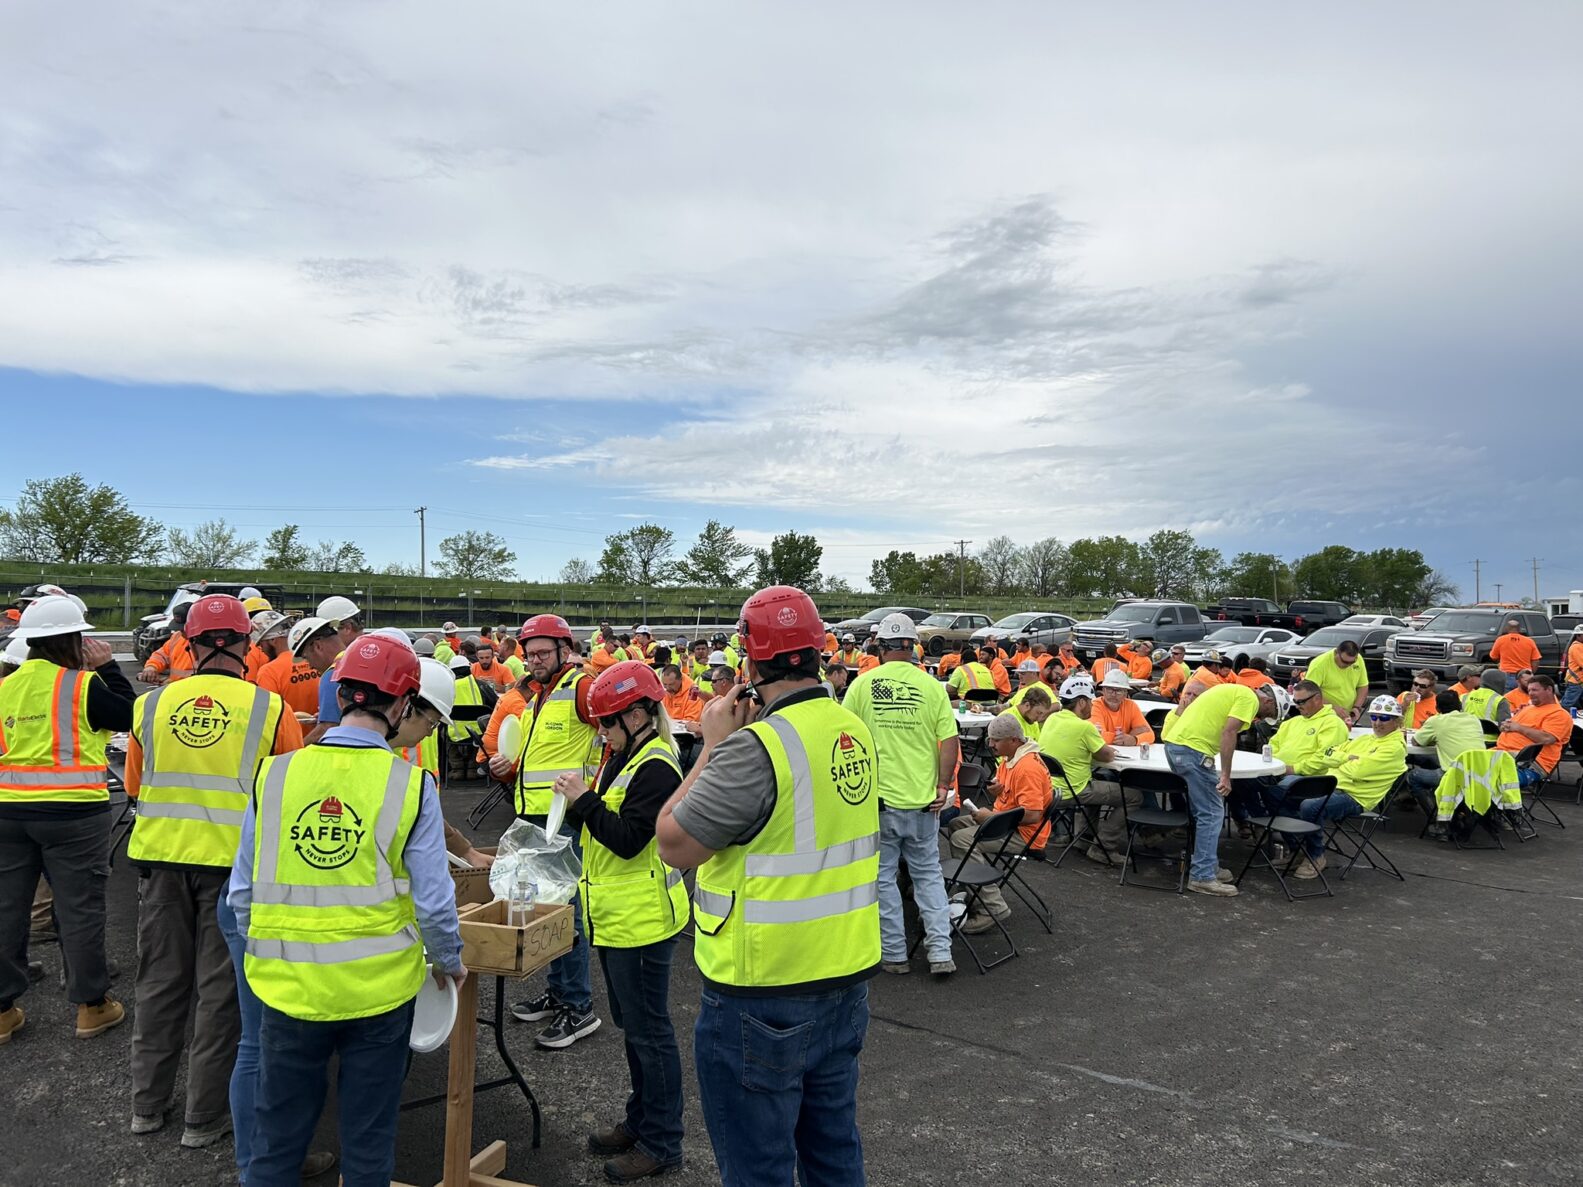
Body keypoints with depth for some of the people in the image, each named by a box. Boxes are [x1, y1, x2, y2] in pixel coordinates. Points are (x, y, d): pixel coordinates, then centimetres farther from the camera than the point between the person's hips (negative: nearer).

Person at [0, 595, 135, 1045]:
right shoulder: (83, 683, -13)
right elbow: (128, 715, -1)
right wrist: (106, 667, 2)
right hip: (73, 812, -5)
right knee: (79, 908, 5)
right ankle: (92, 1005, 15)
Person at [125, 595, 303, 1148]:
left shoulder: (151, 704, -2)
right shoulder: (269, 708, -10)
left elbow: (135, 786, 12)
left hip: (162, 856, 3)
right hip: (235, 860, -3)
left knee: (161, 980, 18)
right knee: (219, 988, 9)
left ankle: (148, 1103, 32)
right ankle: (205, 1116, 20)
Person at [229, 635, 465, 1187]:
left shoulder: (275, 774, -7)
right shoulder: (410, 785, -14)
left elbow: (242, 893, 1)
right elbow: (434, 903, -11)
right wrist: (450, 962, 8)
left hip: (288, 985, 2)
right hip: (378, 988, -2)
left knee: (277, 1140, 20)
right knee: (368, 1141, 16)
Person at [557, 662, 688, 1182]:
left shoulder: (656, 768, -20)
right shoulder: (624, 759, 10)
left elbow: (628, 839, -25)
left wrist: (583, 799, -21)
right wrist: (578, 803, 2)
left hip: (641, 919, -10)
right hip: (614, 917, 10)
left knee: (648, 1030, 3)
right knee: (632, 1024, 21)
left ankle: (661, 1143, 18)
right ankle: (640, 1120, 37)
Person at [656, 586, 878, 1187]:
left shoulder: (754, 747, -23)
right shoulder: (854, 730, 1)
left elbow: (674, 845, -17)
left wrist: (712, 744, -9)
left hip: (764, 997, -7)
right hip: (847, 978, 8)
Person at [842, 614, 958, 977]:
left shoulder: (862, 685, -6)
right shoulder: (932, 686, -4)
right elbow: (950, 740, -6)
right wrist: (943, 786, 2)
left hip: (876, 798, -1)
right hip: (922, 798, 2)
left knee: (883, 876, 12)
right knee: (928, 873, 16)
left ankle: (894, 954, 19)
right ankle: (940, 951, 13)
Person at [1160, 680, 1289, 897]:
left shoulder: (1234, 691, 26)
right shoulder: (1250, 698, -3)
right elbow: (1228, 733, -16)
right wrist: (1226, 776, -16)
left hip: (1174, 743, 10)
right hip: (1193, 749, -10)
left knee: (1203, 810, 18)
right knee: (1212, 813, -4)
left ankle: (1208, 866, 26)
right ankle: (1202, 877, -2)